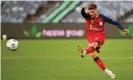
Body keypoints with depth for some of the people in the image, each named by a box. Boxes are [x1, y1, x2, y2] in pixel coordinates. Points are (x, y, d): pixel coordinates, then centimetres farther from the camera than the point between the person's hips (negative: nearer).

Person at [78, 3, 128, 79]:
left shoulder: (102, 17, -8)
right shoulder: (87, 17, -5)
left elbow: (115, 22, -2)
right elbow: (82, 13, -27)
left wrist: (123, 29, -13)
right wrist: (83, 8, -50)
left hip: (100, 35, -3)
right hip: (91, 37, 3)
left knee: (94, 44, -36)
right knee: (93, 55, -10)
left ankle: (84, 52, -68)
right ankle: (107, 71, -2)